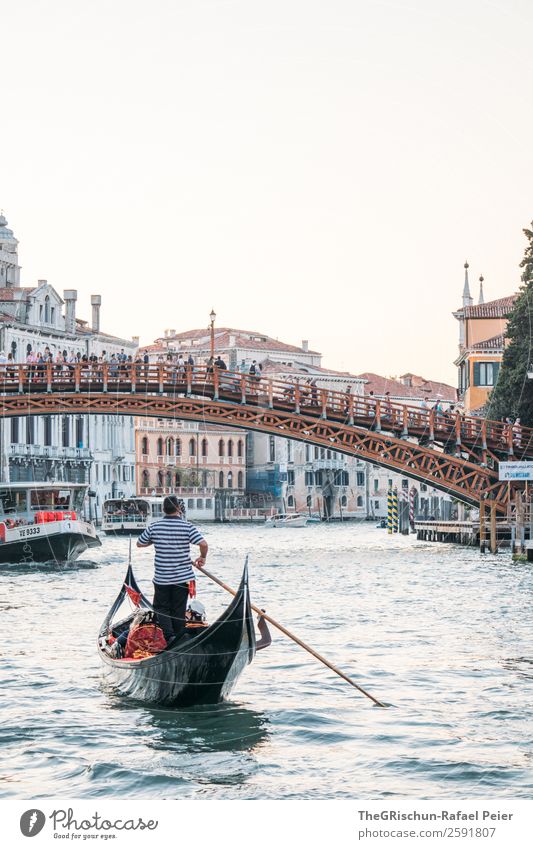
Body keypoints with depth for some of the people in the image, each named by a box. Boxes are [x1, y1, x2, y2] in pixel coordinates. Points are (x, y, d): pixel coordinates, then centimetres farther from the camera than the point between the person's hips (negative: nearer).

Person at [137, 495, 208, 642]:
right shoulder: (187, 526, -9)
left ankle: (169, 635, -7)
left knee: (161, 607, 12)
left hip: (161, 579, 0)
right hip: (183, 577, 0)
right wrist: (202, 558, 3)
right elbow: (203, 544, -17)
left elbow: (139, 544, 7)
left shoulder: (154, 527, -5)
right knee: (179, 610, 11)